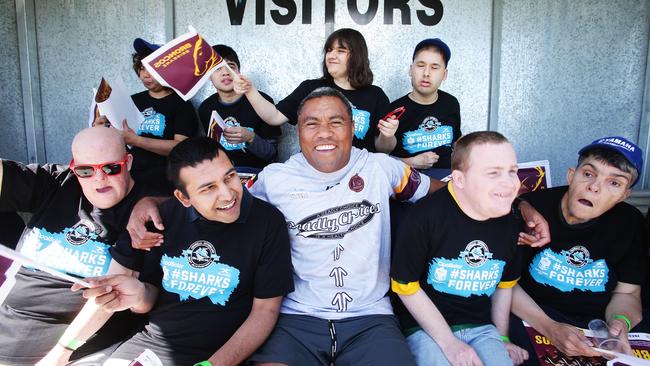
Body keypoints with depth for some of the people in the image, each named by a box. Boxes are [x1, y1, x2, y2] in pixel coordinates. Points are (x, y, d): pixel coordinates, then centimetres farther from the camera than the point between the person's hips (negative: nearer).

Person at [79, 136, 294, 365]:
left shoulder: (267, 221, -13)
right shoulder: (168, 214, -1)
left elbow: (265, 310, -10)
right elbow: (152, 290, 7)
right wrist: (141, 297, -17)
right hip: (151, 341, 3)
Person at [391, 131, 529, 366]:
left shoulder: (509, 223, -1)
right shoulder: (425, 215, -19)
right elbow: (406, 287, -12)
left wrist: (501, 338, 13)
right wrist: (449, 344, -13)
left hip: (481, 328, 5)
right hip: (427, 328, -4)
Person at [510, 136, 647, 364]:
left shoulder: (630, 223, 0)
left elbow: (626, 293, 8)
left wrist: (621, 323, -16)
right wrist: (549, 328, -22)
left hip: (597, 325, 3)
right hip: (532, 317, -3)